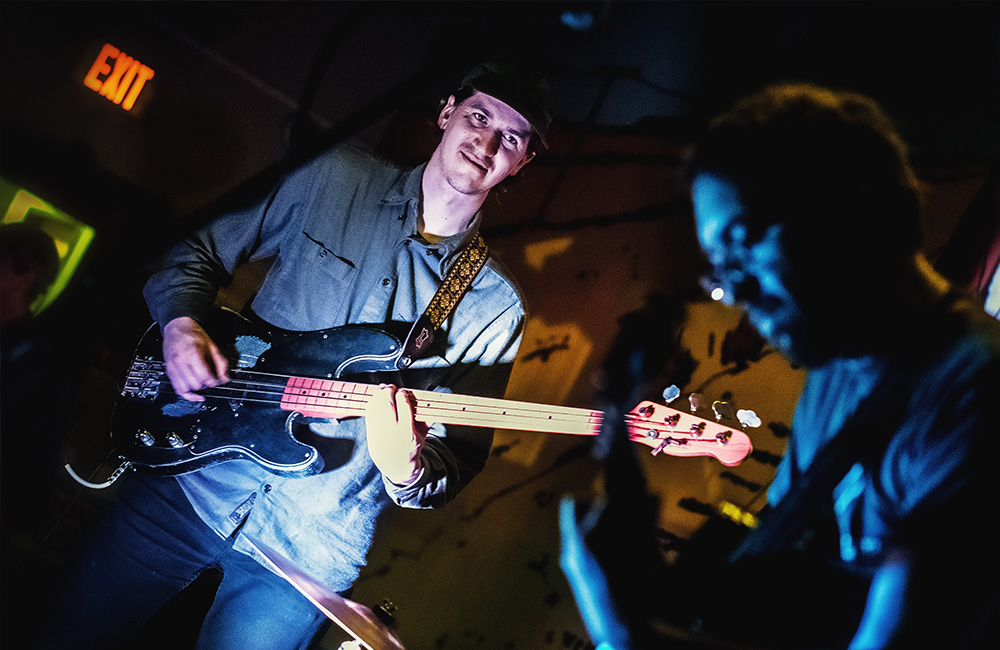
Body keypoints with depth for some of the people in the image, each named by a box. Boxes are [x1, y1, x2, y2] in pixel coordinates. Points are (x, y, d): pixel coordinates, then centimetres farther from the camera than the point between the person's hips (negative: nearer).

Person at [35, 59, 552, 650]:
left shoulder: (494, 306, -4)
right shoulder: (336, 178, 0)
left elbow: (463, 457, -5)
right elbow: (200, 252, 9)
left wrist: (410, 474, -27)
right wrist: (181, 323, -10)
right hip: (187, 480, 2)